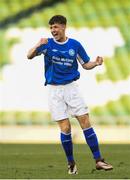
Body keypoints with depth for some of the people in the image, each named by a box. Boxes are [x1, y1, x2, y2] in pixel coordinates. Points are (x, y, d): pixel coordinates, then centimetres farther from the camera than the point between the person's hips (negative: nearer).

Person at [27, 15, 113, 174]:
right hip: (54, 90, -1)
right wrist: (38, 46, -33)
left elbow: (86, 64, 10)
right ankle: (71, 163, 10)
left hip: (71, 87, 1)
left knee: (85, 122, -6)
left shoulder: (75, 45, 2)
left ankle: (98, 161, -3)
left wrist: (96, 63, -12)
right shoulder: (48, 44, -2)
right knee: (65, 128, -5)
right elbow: (29, 56, -13)